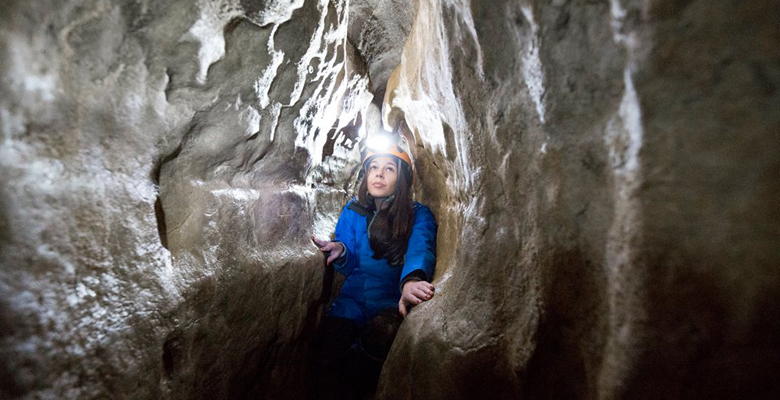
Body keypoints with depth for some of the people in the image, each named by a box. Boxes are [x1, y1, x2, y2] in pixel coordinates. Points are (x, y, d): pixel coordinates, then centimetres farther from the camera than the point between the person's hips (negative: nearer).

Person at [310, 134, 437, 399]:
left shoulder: (418, 215, -4)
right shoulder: (353, 210, 5)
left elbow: (421, 248, -25)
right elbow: (350, 267, 5)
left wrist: (411, 280, -49)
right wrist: (340, 252, -20)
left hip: (392, 302, -2)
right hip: (352, 300, 2)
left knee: (379, 335, -32)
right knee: (329, 354, -23)